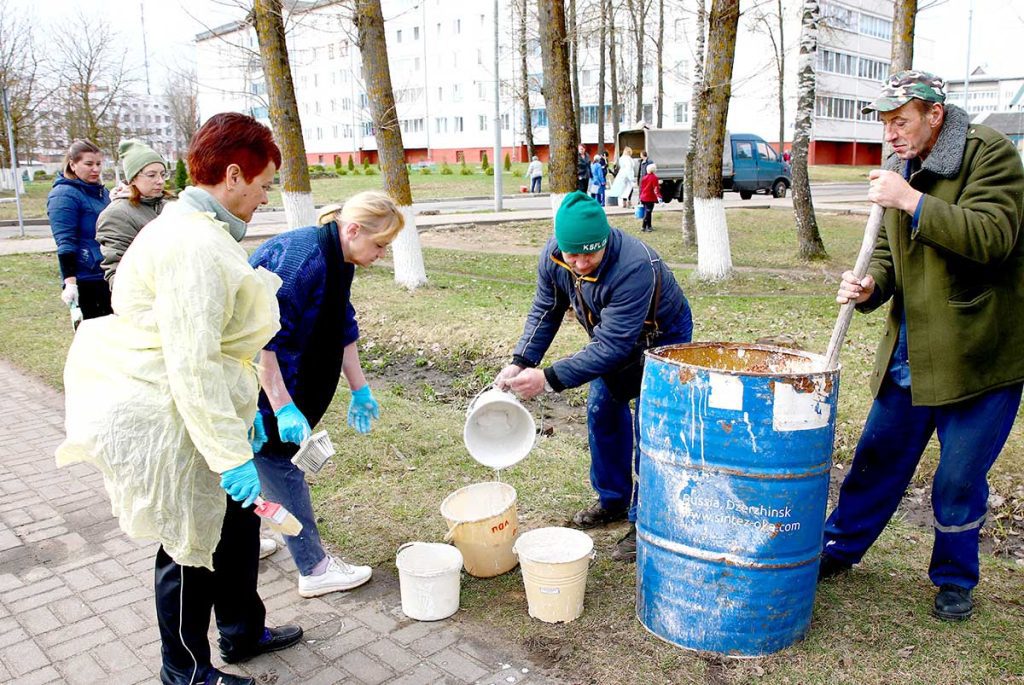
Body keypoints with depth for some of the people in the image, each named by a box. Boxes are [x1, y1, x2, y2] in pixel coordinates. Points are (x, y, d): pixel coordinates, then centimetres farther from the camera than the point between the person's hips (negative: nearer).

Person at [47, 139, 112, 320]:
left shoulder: (101, 191, 13)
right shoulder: (64, 195, -10)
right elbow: (65, 242, -17)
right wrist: (70, 283, -22)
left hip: (108, 277, 8)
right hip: (86, 279, -8)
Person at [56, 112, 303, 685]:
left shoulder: (200, 230, 11)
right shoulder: (197, 247, -24)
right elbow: (193, 366, -28)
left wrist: (244, 409, 22)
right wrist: (232, 455, -25)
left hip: (192, 406, 10)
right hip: (168, 421, -10)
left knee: (238, 519, 19)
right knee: (191, 546, 7)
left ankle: (243, 633, 39)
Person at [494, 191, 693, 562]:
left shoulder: (634, 267, -43)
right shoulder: (553, 255, -22)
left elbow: (612, 346, -41)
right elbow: (545, 312, -7)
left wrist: (549, 379, -43)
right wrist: (520, 362, -19)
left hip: (661, 337, -7)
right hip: (613, 336, 7)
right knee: (603, 412, 13)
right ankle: (613, 500, 31)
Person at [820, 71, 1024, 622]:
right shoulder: (899, 169, 10)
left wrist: (912, 201, -25)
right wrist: (870, 285, -7)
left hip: (979, 355, -6)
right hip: (909, 354, 6)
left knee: (959, 480, 5)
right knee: (878, 457, 15)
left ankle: (955, 580, 27)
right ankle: (840, 546, 32)